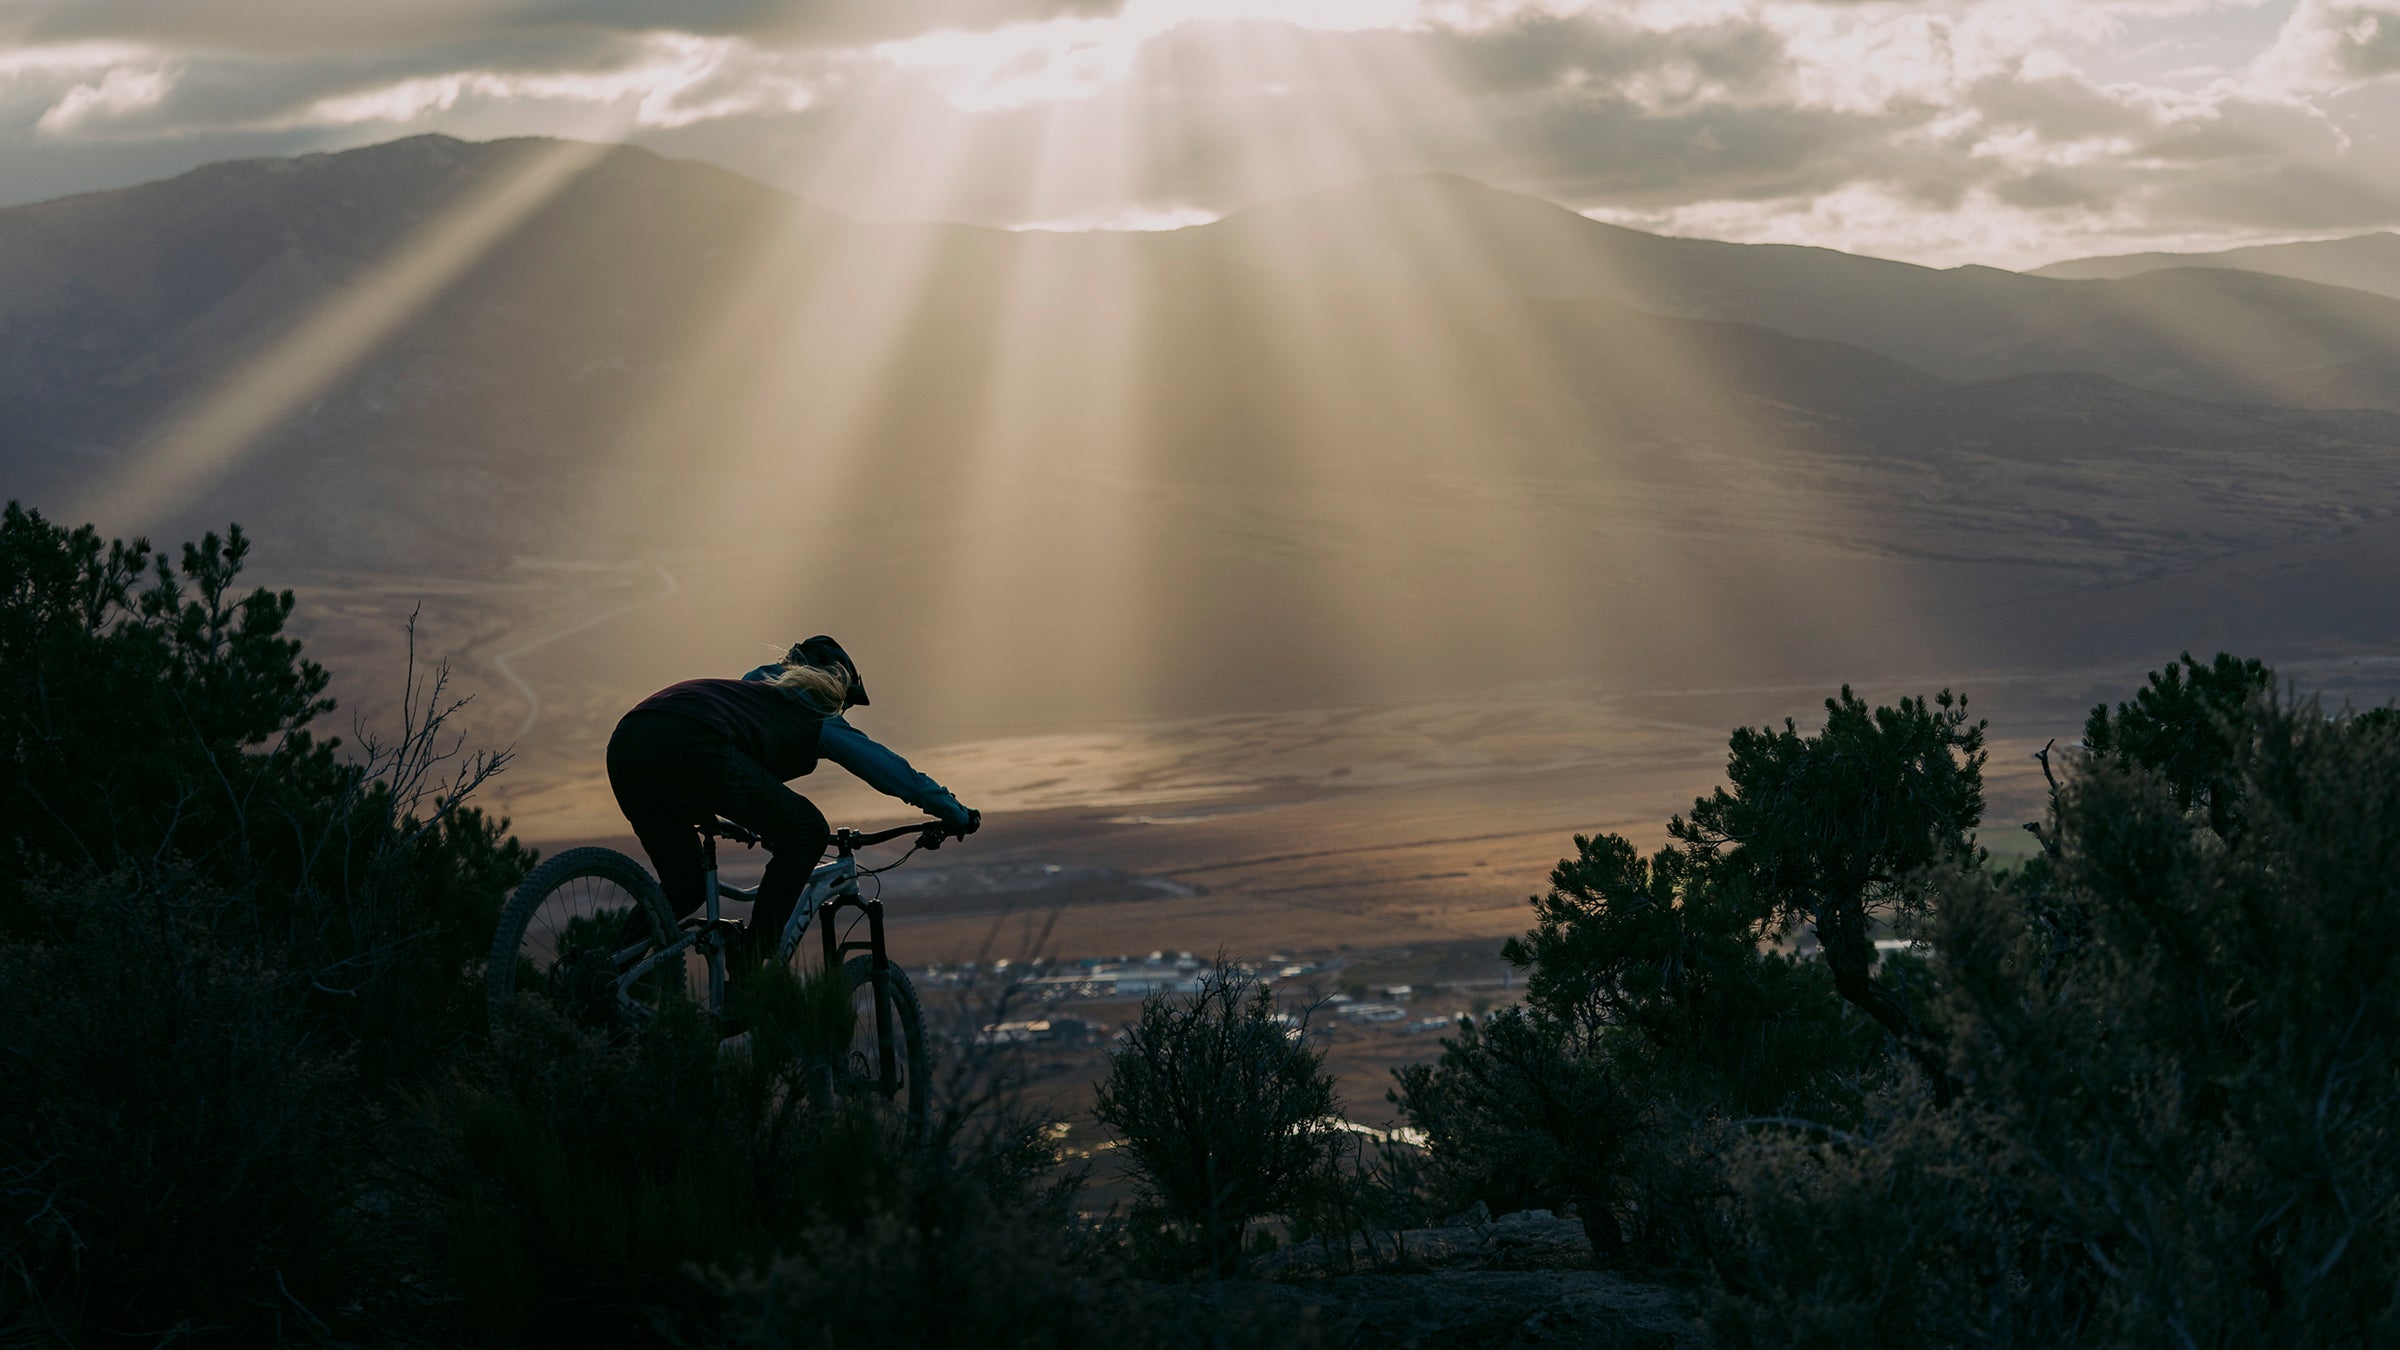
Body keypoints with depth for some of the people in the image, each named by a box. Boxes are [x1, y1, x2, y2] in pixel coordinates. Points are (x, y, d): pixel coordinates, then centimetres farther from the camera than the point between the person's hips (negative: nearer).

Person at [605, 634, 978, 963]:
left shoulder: (752, 689, 42)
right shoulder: (816, 718, 23)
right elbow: (890, 769, 26)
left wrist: (762, 828, 72)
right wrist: (957, 815, 35)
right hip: (690, 747, -8)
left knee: (684, 887, 24)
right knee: (807, 833, 8)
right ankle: (751, 962, 3)